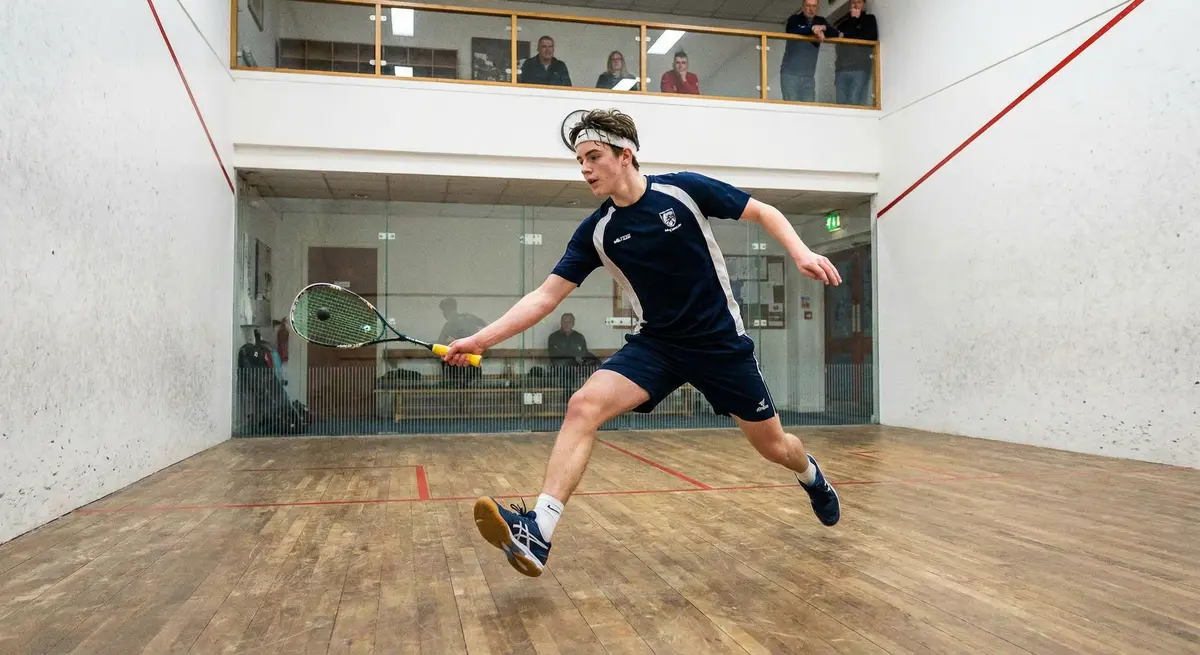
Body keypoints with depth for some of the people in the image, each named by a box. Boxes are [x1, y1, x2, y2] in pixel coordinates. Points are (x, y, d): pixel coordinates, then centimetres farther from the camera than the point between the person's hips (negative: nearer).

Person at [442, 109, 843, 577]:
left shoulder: (684, 189, -11)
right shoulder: (595, 232, -5)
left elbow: (764, 213, -1)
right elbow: (546, 296, -7)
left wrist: (801, 252, -19)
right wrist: (480, 339, -15)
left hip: (721, 341, -1)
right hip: (655, 343, 2)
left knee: (773, 445, 9)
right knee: (583, 405, -23)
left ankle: (811, 474, 47)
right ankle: (538, 532, -25)